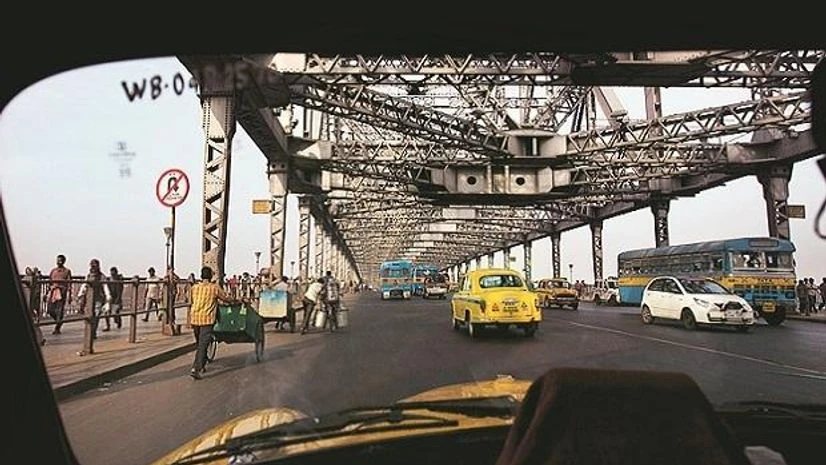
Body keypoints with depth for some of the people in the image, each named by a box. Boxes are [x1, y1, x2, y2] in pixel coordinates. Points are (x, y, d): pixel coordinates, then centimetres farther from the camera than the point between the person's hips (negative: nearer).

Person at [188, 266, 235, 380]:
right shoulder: (215, 288, -2)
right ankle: (196, 369, -15)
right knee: (203, 345, -5)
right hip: (207, 319, -5)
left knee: (199, 344, 20)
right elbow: (227, 299, 6)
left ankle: (200, 366, 29)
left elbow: (191, 302, 20)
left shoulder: (194, 288, 9)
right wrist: (236, 301, 27)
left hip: (194, 318, 5)